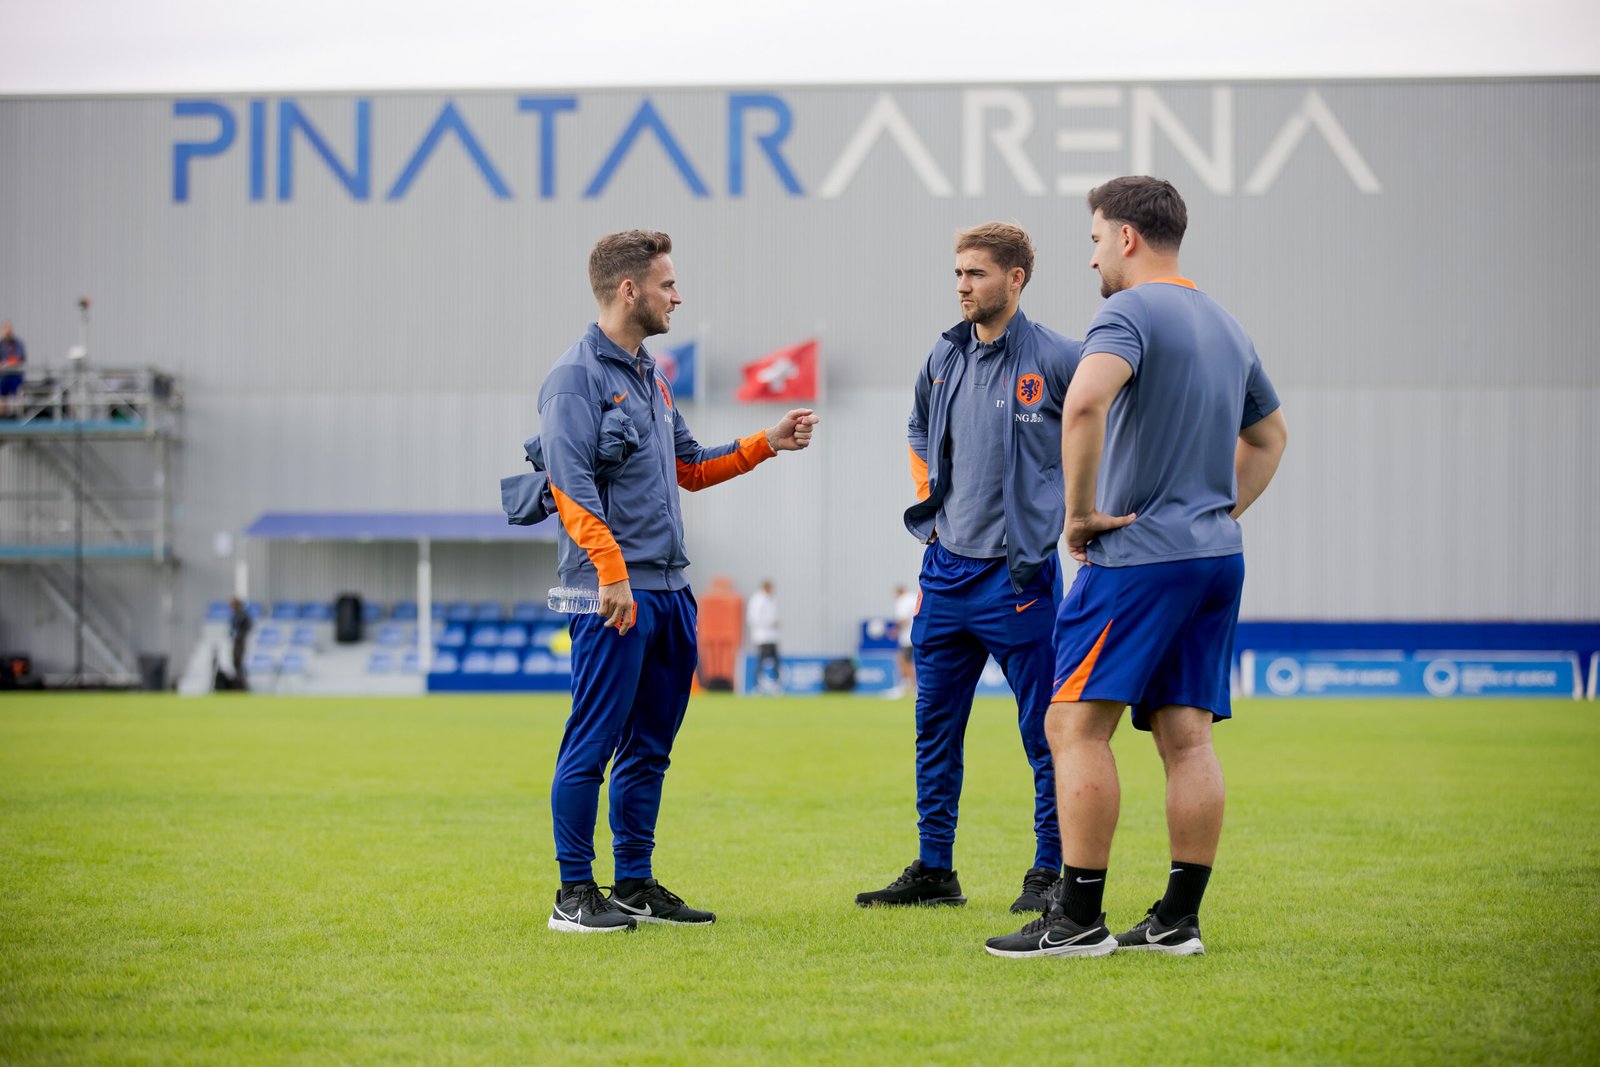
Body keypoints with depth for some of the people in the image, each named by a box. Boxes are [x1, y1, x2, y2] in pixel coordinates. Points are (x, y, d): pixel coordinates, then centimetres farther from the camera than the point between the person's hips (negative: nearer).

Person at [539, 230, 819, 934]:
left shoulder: (649, 377, 19)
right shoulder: (577, 376, -8)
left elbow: (690, 467, 29)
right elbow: (571, 485, -17)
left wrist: (768, 443, 19)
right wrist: (612, 572, -24)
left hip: (669, 591, 9)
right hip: (616, 594, -9)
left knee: (650, 746, 11)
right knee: (592, 744, -6)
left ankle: (636, 885, 18)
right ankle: (575, 894, -2)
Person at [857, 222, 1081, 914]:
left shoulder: (1056, 359, -10)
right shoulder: (945, 356, 9)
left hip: (1018, 573, -6)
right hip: (946, 567, 7)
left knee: (1044, 729, 0)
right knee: (935, 726, 11)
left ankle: (1050, 873, 8)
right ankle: (933, 870, 19)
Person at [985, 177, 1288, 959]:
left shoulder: (1131, 311, -9)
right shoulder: (1224, 326, 18)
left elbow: (1084, 402, -29)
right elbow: (1269, 435, 32)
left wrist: (1082, 511, -19)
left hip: (1138, 553, -8)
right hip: (1217, 558, 8)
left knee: (1075, 724, -6)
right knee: (1186, 736, 7)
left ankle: (1079, 920, -10)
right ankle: (1178, 920, 6)